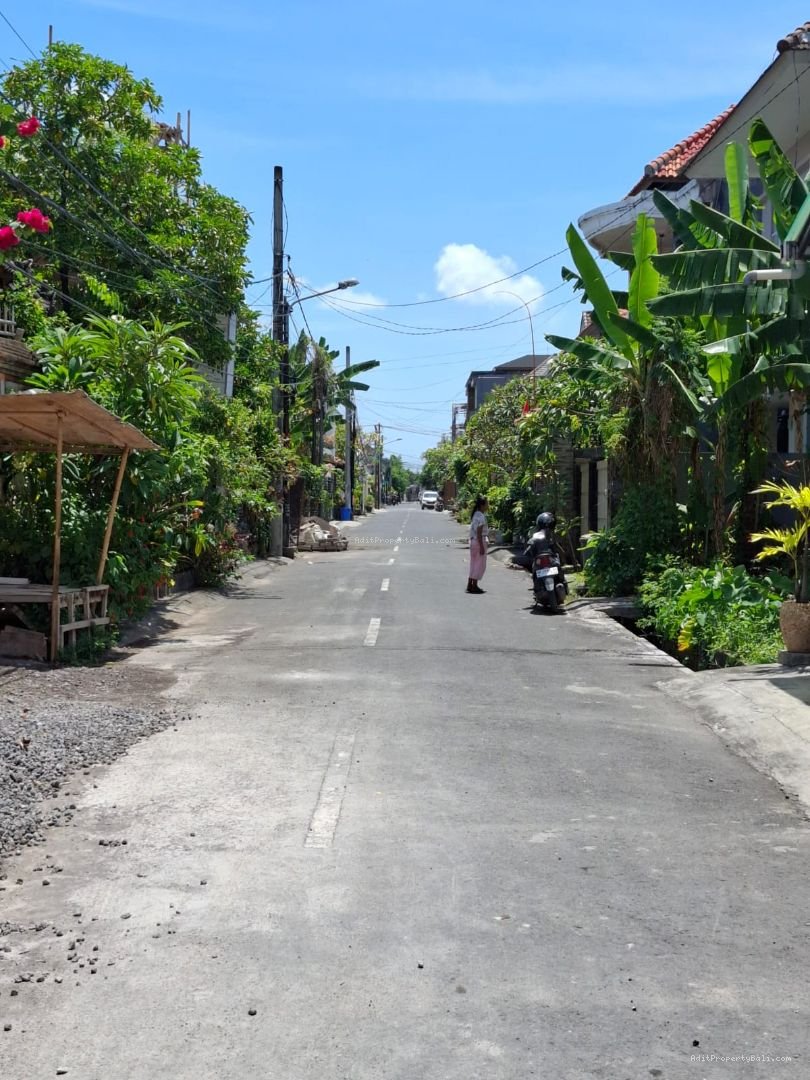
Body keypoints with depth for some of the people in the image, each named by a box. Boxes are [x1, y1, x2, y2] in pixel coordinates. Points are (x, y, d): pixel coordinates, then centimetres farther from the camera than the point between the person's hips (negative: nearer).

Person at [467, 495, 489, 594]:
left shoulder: (476, 515, 12)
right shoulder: (481, 516, -17)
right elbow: (479, 533, -20)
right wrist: (482, 546, -20)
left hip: (473, 541, 10)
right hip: (479, 541, -10)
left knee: (474, 564, 14)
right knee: (480, 564, -2)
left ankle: (470, 585, 17)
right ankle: (474, 586, 0)